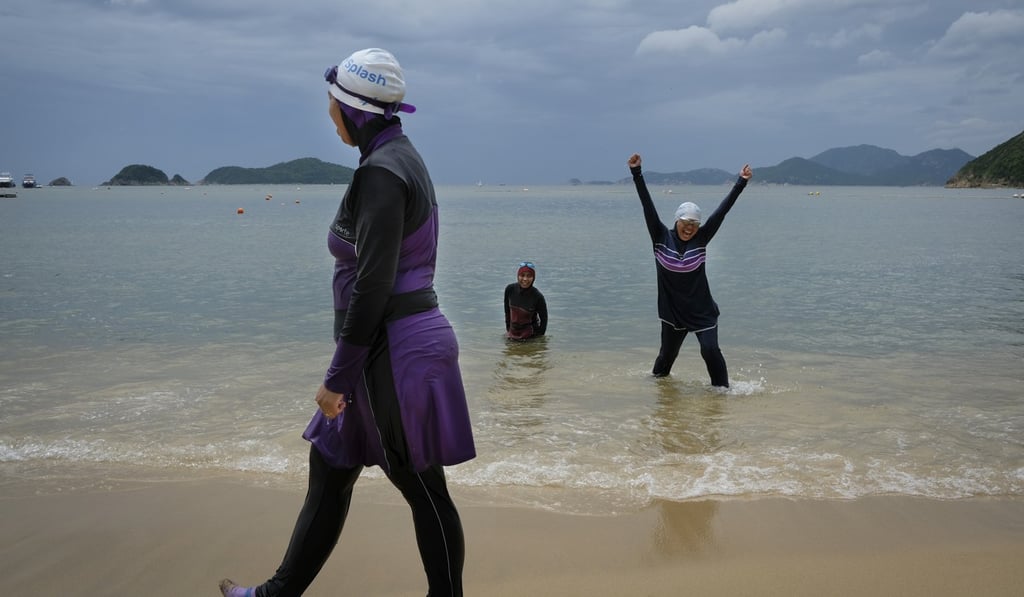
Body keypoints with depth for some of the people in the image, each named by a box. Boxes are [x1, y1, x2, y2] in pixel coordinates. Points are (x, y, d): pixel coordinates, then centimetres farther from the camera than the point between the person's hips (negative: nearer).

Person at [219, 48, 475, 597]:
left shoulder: (381, 172, -18)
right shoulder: (400, 159, 12)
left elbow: (373, 284, -23)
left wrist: (339, 375, -17)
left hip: (393, 352, -10)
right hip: (394, 345, 10)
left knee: (423, 490, 3)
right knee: (328, 469, 19)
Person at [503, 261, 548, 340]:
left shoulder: (538, 297, -20)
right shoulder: (510, 289, -11)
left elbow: (544, 319, -8)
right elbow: (507, 311, 4)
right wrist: (508, 329, 7)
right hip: (512, 333, 3)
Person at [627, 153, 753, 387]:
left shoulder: (701, 239, -6)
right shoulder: (662, 238, -8)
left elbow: (722, 211, -11)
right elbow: (648, 206, -13)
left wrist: (741, 183, -15)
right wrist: (636, 173, -19)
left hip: (702, 311, -1)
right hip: (673, 311, 1)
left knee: (710, 350, -11)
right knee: (667, 353, 15)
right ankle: (657, 380, 43)